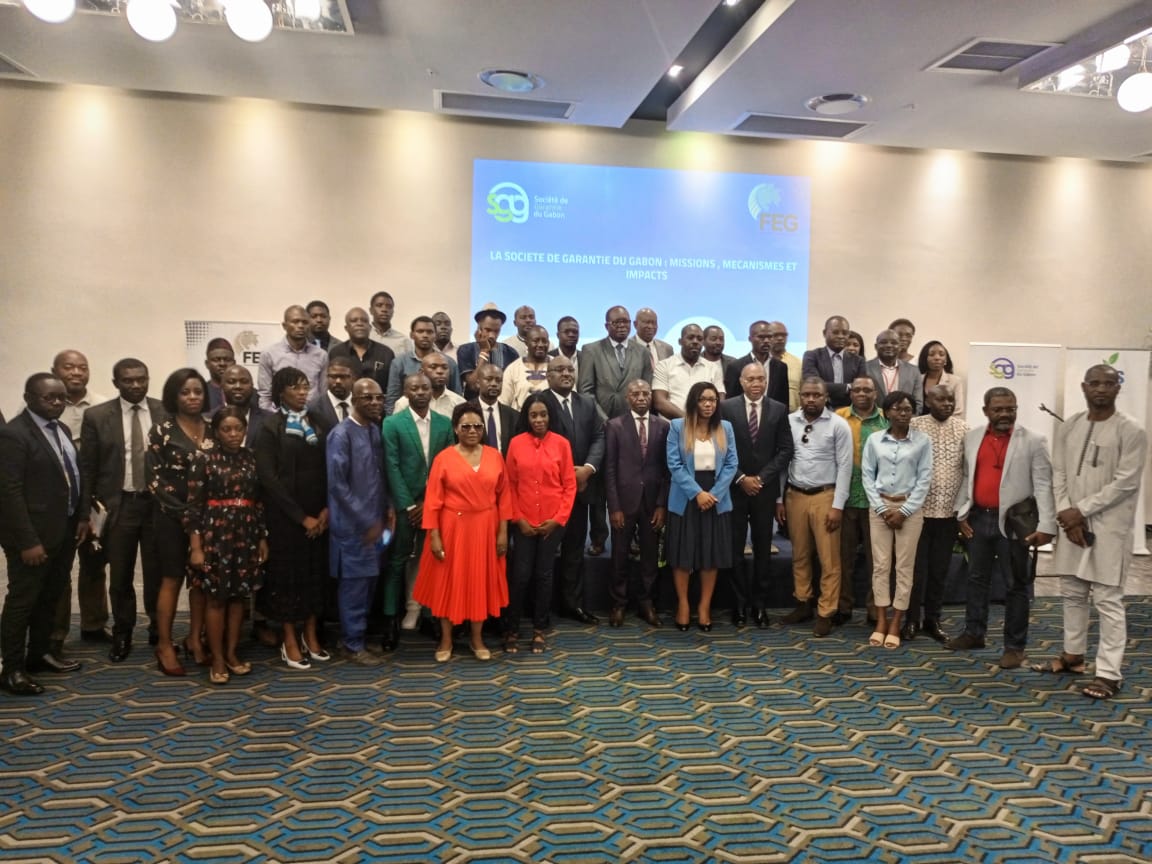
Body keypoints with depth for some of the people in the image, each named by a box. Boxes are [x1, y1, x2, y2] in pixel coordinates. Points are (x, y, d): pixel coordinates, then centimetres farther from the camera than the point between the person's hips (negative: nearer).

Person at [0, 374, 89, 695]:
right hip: (33, 534, -8)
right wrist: (27, 541, -22)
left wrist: (82, 516, 9)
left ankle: (38, 653, 32)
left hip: (64, 530, 8)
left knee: (50, 597, 18)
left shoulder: (61, 429, 10)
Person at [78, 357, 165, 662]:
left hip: (158, 503, 0)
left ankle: (159, 631, 25)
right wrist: (91, 508, -2)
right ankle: (122, 635, 27)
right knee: (120, 576, 11)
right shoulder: (96, 416, -1)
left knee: (158, 573, 8)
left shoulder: (166, 412, 0)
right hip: (118, 504, 0)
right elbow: (87, 466, 2)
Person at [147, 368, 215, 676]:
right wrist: (183, 511, -13)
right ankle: (164, 645, 13)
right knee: (172, 579, 2)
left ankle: (195, 639, 20)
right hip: (173, 516, -3)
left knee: (202, 578, 8)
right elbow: (154, 476, -9)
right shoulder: (162, 427, -5)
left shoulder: (212, 429, 6)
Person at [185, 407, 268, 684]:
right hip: (215, 535, -4)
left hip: (246, 535, 4)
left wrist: (263, 538, 8)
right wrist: (196, 547, -12)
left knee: (238, 595, 9)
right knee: (216, 597, 2)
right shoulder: (204, 459, -5)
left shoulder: (251, 458, 7)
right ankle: (217, 659, 13)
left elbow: (259, 502, 9)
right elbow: (193, 506, -8)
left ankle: (232, 653, 21)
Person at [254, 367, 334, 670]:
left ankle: (311, 635, 22)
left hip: (320, 513, 4)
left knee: (315, 571, 10)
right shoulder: (270, 427, -7)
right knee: (288, 573, 5)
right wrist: (301, 516, -13)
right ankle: (289, 640, 17)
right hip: (285, 515, -4)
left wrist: (327, 508, -6)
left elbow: (332, 466, 4)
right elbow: (268, 477, -12)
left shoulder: (319, 421, 4)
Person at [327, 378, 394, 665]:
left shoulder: (376, 431, 8)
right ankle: (353, 645, 14)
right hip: (352, 524, -7)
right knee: (354, 583, 1)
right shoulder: (341, 435, -14)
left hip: (374, 521, 7)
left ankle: (355, 635, 27)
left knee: (369, 581, 13)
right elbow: (337, 484, -18)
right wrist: (366, 521, -16)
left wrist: (387, 508, 2)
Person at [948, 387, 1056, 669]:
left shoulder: (1033, 441, -6)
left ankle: (1015, 645, 14)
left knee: (1015, 585, 4)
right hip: (978, 518, 5)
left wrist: (1046, 526, -16)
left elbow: (1043, 485, -10)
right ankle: (974, 633, 29)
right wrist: (962, 513, 7)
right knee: (977, 578, 15)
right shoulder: (972, 438, 7)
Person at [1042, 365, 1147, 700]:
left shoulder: (1131, 430, -8)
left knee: (1108, 601, -3)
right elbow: (1058, 475, 7)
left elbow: (1125, 483, -13)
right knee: (1072, 593, 15)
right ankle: (1073, 655, 30)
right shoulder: (1068, 427, 8)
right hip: (1072, 523, 6)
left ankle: (1109, 674, 2)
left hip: (1109, 527, -5)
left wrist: (1081, 511, -13)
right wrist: (1066, 514, -7)